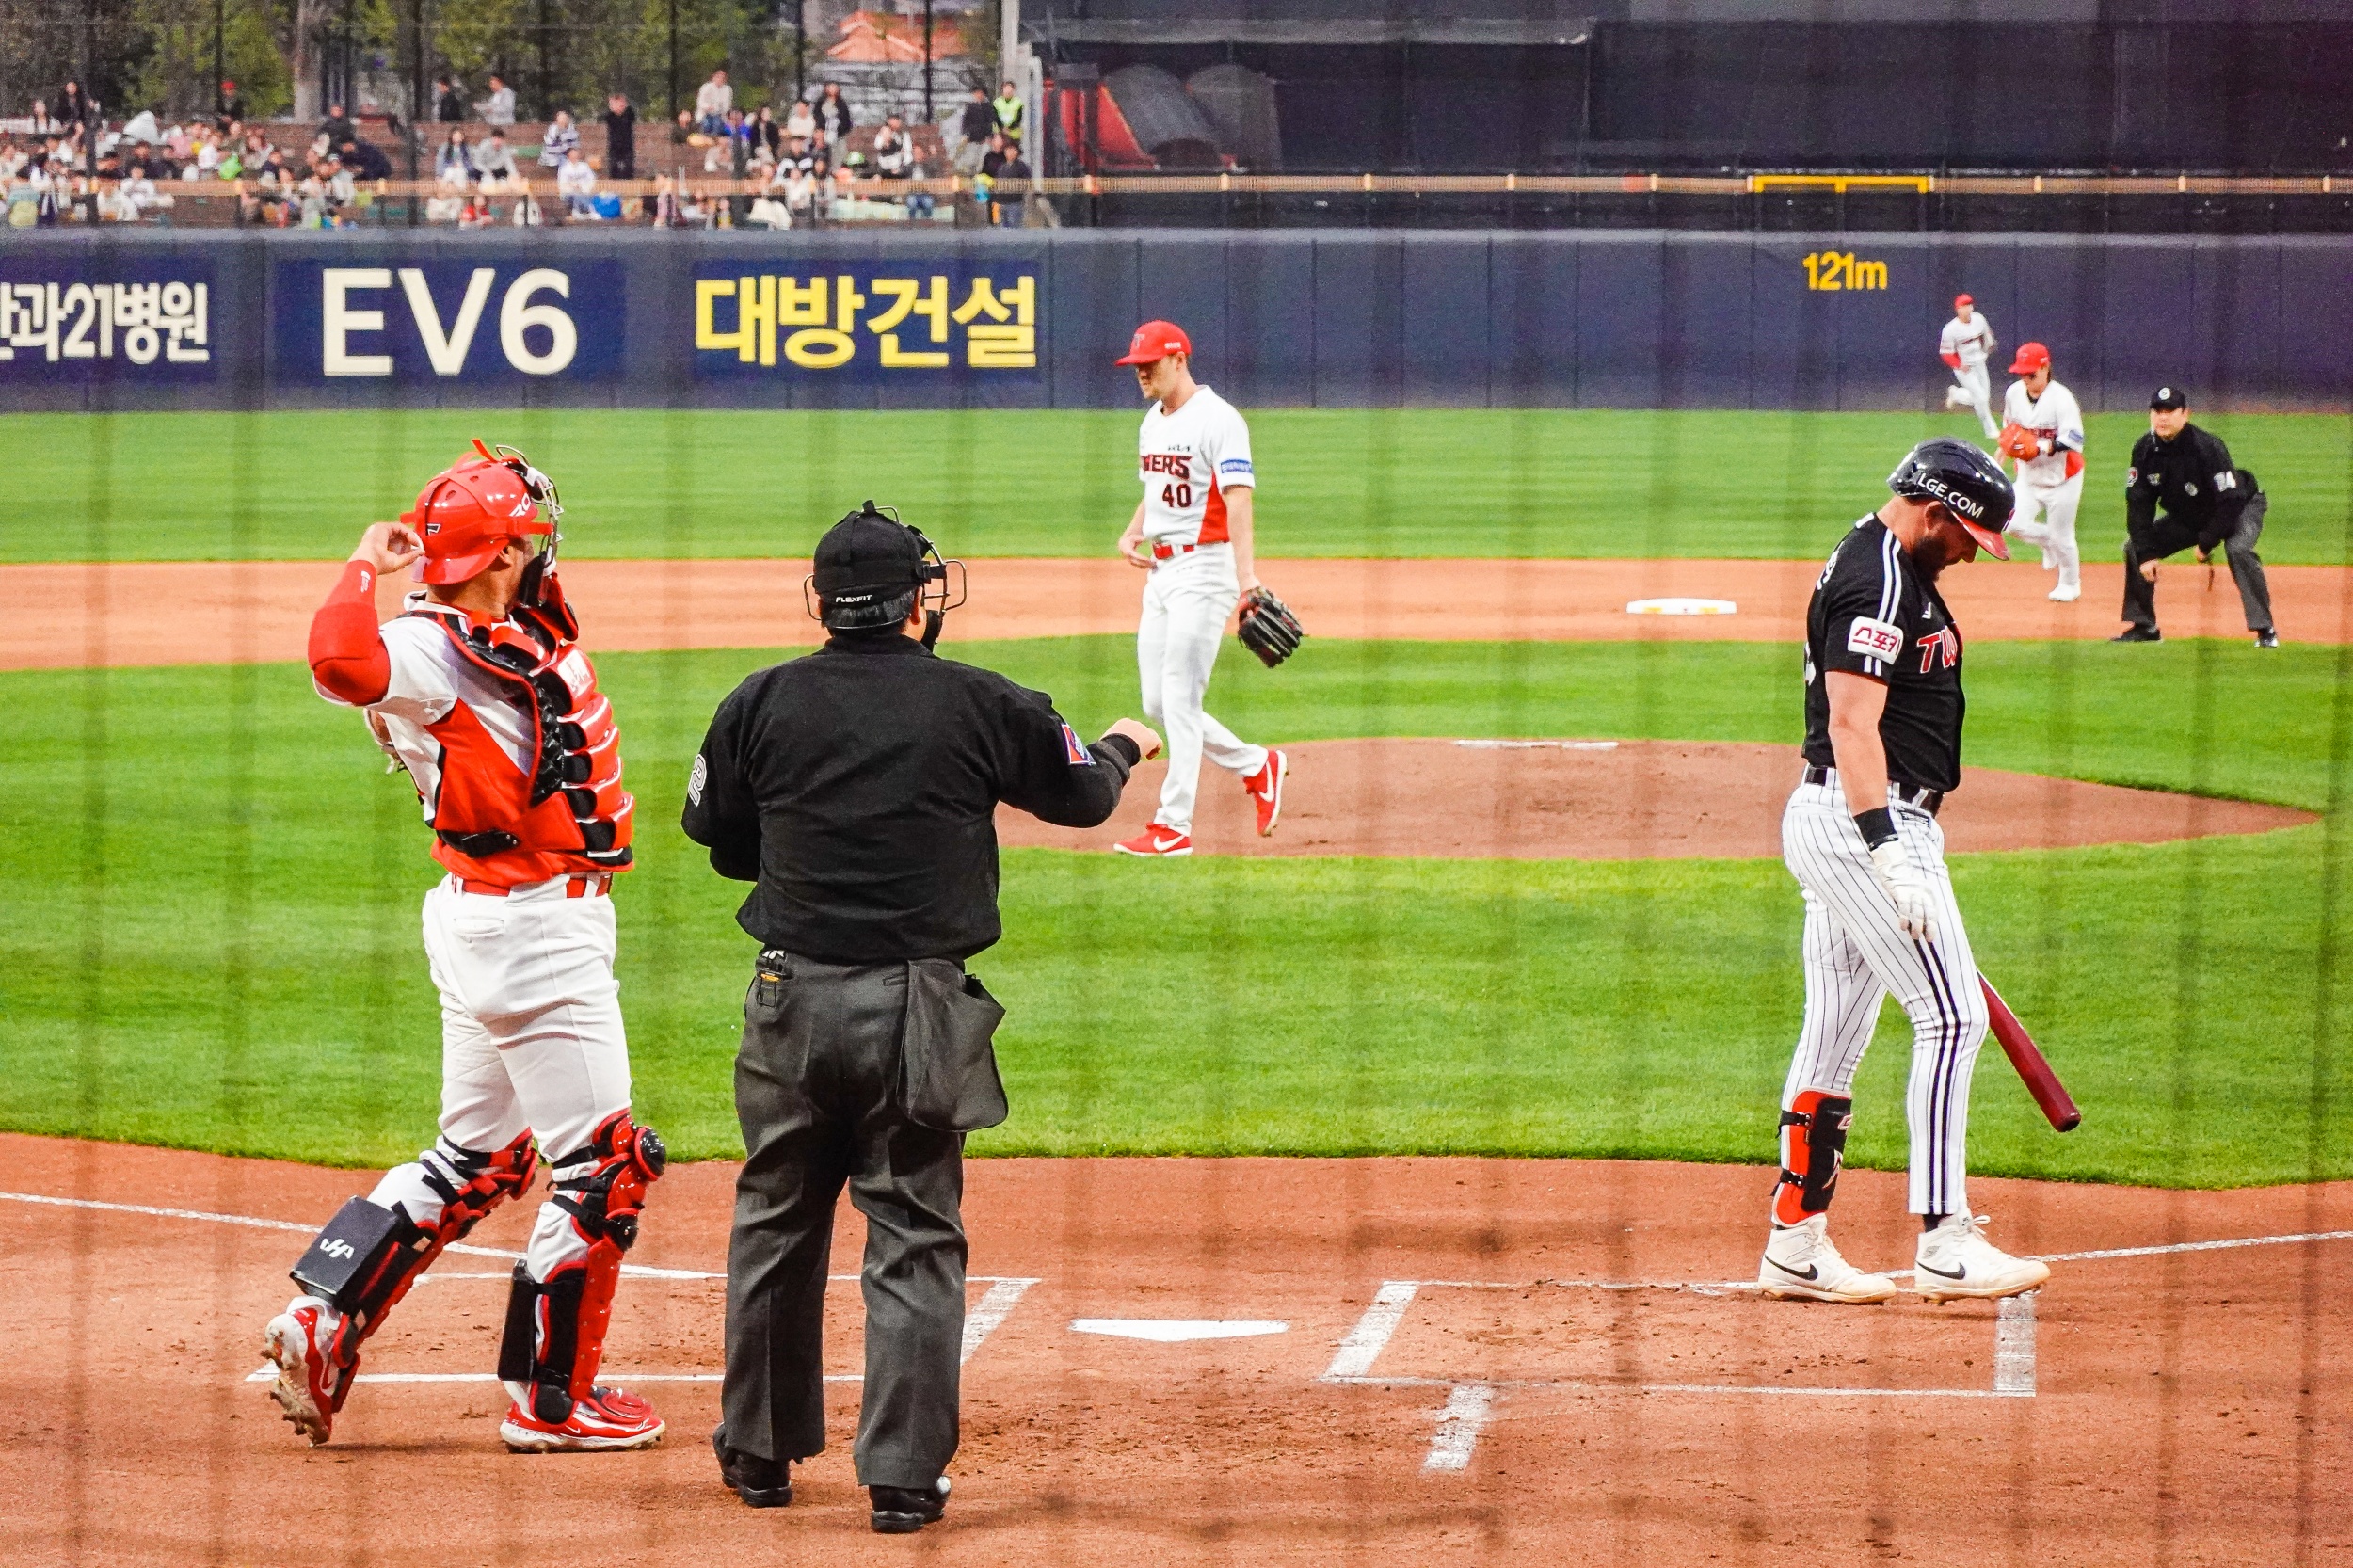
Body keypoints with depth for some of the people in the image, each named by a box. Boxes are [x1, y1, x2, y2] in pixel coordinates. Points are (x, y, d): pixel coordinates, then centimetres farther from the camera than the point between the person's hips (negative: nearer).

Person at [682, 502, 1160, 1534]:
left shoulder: (760, 704, 0)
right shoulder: (981, 707, -4)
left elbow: (724, 847, 11)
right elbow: (1081, 794, 13)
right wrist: (1123, 748, 35)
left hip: (792, 1001, 2)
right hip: (917, 1011, -2)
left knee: (775, 1225, 16)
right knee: (914, 1238, 3)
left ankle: (759, 1452, 25)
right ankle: (903, 1476, -1)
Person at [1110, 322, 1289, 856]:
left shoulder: (1217, 419, -13)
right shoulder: (1153, 421, 15)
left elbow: (1238, 500, -22)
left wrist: (1247, 575, -34)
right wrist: (1132, 532, 6)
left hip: (1204, 568, -9)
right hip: (1161, 569, 9)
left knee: (1179, 699, -9)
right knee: (1157, 705, 9)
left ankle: (1173, 827, -6)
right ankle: (1257, 766, 23)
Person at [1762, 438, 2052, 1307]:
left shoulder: (1873, 566, 18)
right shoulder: (1880, 581, -15)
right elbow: (1852, 723, -23)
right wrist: (1890, 853, -29)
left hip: (1832, 820, 11)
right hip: (1864, 818, -11)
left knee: (1835, 1033, 11)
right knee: (1951, 1016, -12)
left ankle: (1796, 1245, 14)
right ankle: (1944, 1243, -14)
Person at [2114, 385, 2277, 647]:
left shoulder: (2207, 447, -33)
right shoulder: (2145, 450, -16)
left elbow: (2229, 501, -31)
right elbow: (2139, 504, -9)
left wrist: (2206, 544, -24)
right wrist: (2146, 553, -15)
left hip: (2240, 508, -6)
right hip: (2187, 517, 6)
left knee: (2239, 549, -35)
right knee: (2135, 548, -1)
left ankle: (2265, 630, -30)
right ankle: (2143, 627, 10)